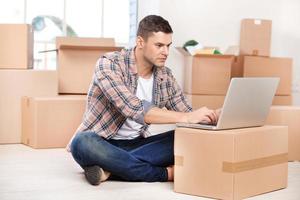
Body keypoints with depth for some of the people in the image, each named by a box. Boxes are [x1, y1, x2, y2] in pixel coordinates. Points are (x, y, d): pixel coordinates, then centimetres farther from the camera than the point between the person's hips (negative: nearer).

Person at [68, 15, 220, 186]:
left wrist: (212, 116, -19)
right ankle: (166, 173, -29)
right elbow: (135, 110, -31)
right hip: (102, 143, -5)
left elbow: (186, 112, 3)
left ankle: (111, 168, -24)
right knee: (84, 142, -39)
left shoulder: (165, 75, 2)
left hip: (137, 143, 5)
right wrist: (186, 117, -37)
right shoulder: (109, 64, -17)